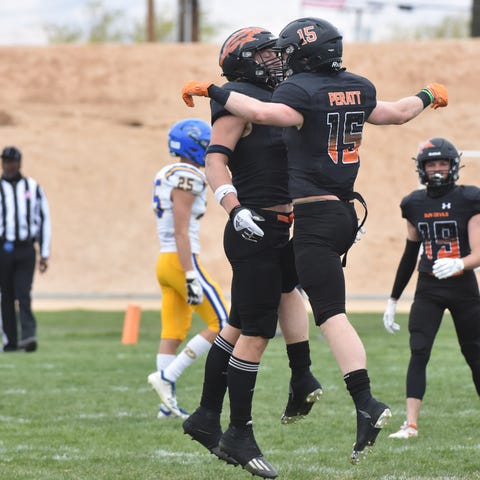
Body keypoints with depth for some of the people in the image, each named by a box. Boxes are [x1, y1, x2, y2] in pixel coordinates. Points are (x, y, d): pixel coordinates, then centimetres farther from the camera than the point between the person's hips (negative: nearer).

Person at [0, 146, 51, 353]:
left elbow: (44, 220, 11)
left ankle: (28, 335, -22)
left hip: (26, 249, -1)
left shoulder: (33, 188, 9)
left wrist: (44, 254, 6)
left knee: (23, 294, -12)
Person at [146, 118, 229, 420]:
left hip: (166, 262, 10)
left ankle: (168, 404, 8)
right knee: (223, 325, -5)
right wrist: (191, 278, -22)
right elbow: (181, 232, -20)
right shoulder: (187, 178, -15)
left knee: (173, 334, 9)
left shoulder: (169, 176, 16)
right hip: (182, 262, -10)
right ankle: (166, 377, -7)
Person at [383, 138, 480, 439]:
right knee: (418, 353, -12)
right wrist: (393, 299, 15)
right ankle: (411, 424, -17)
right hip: (428, 289, 2)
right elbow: (409, 256, 14)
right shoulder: (415, 204, 5)